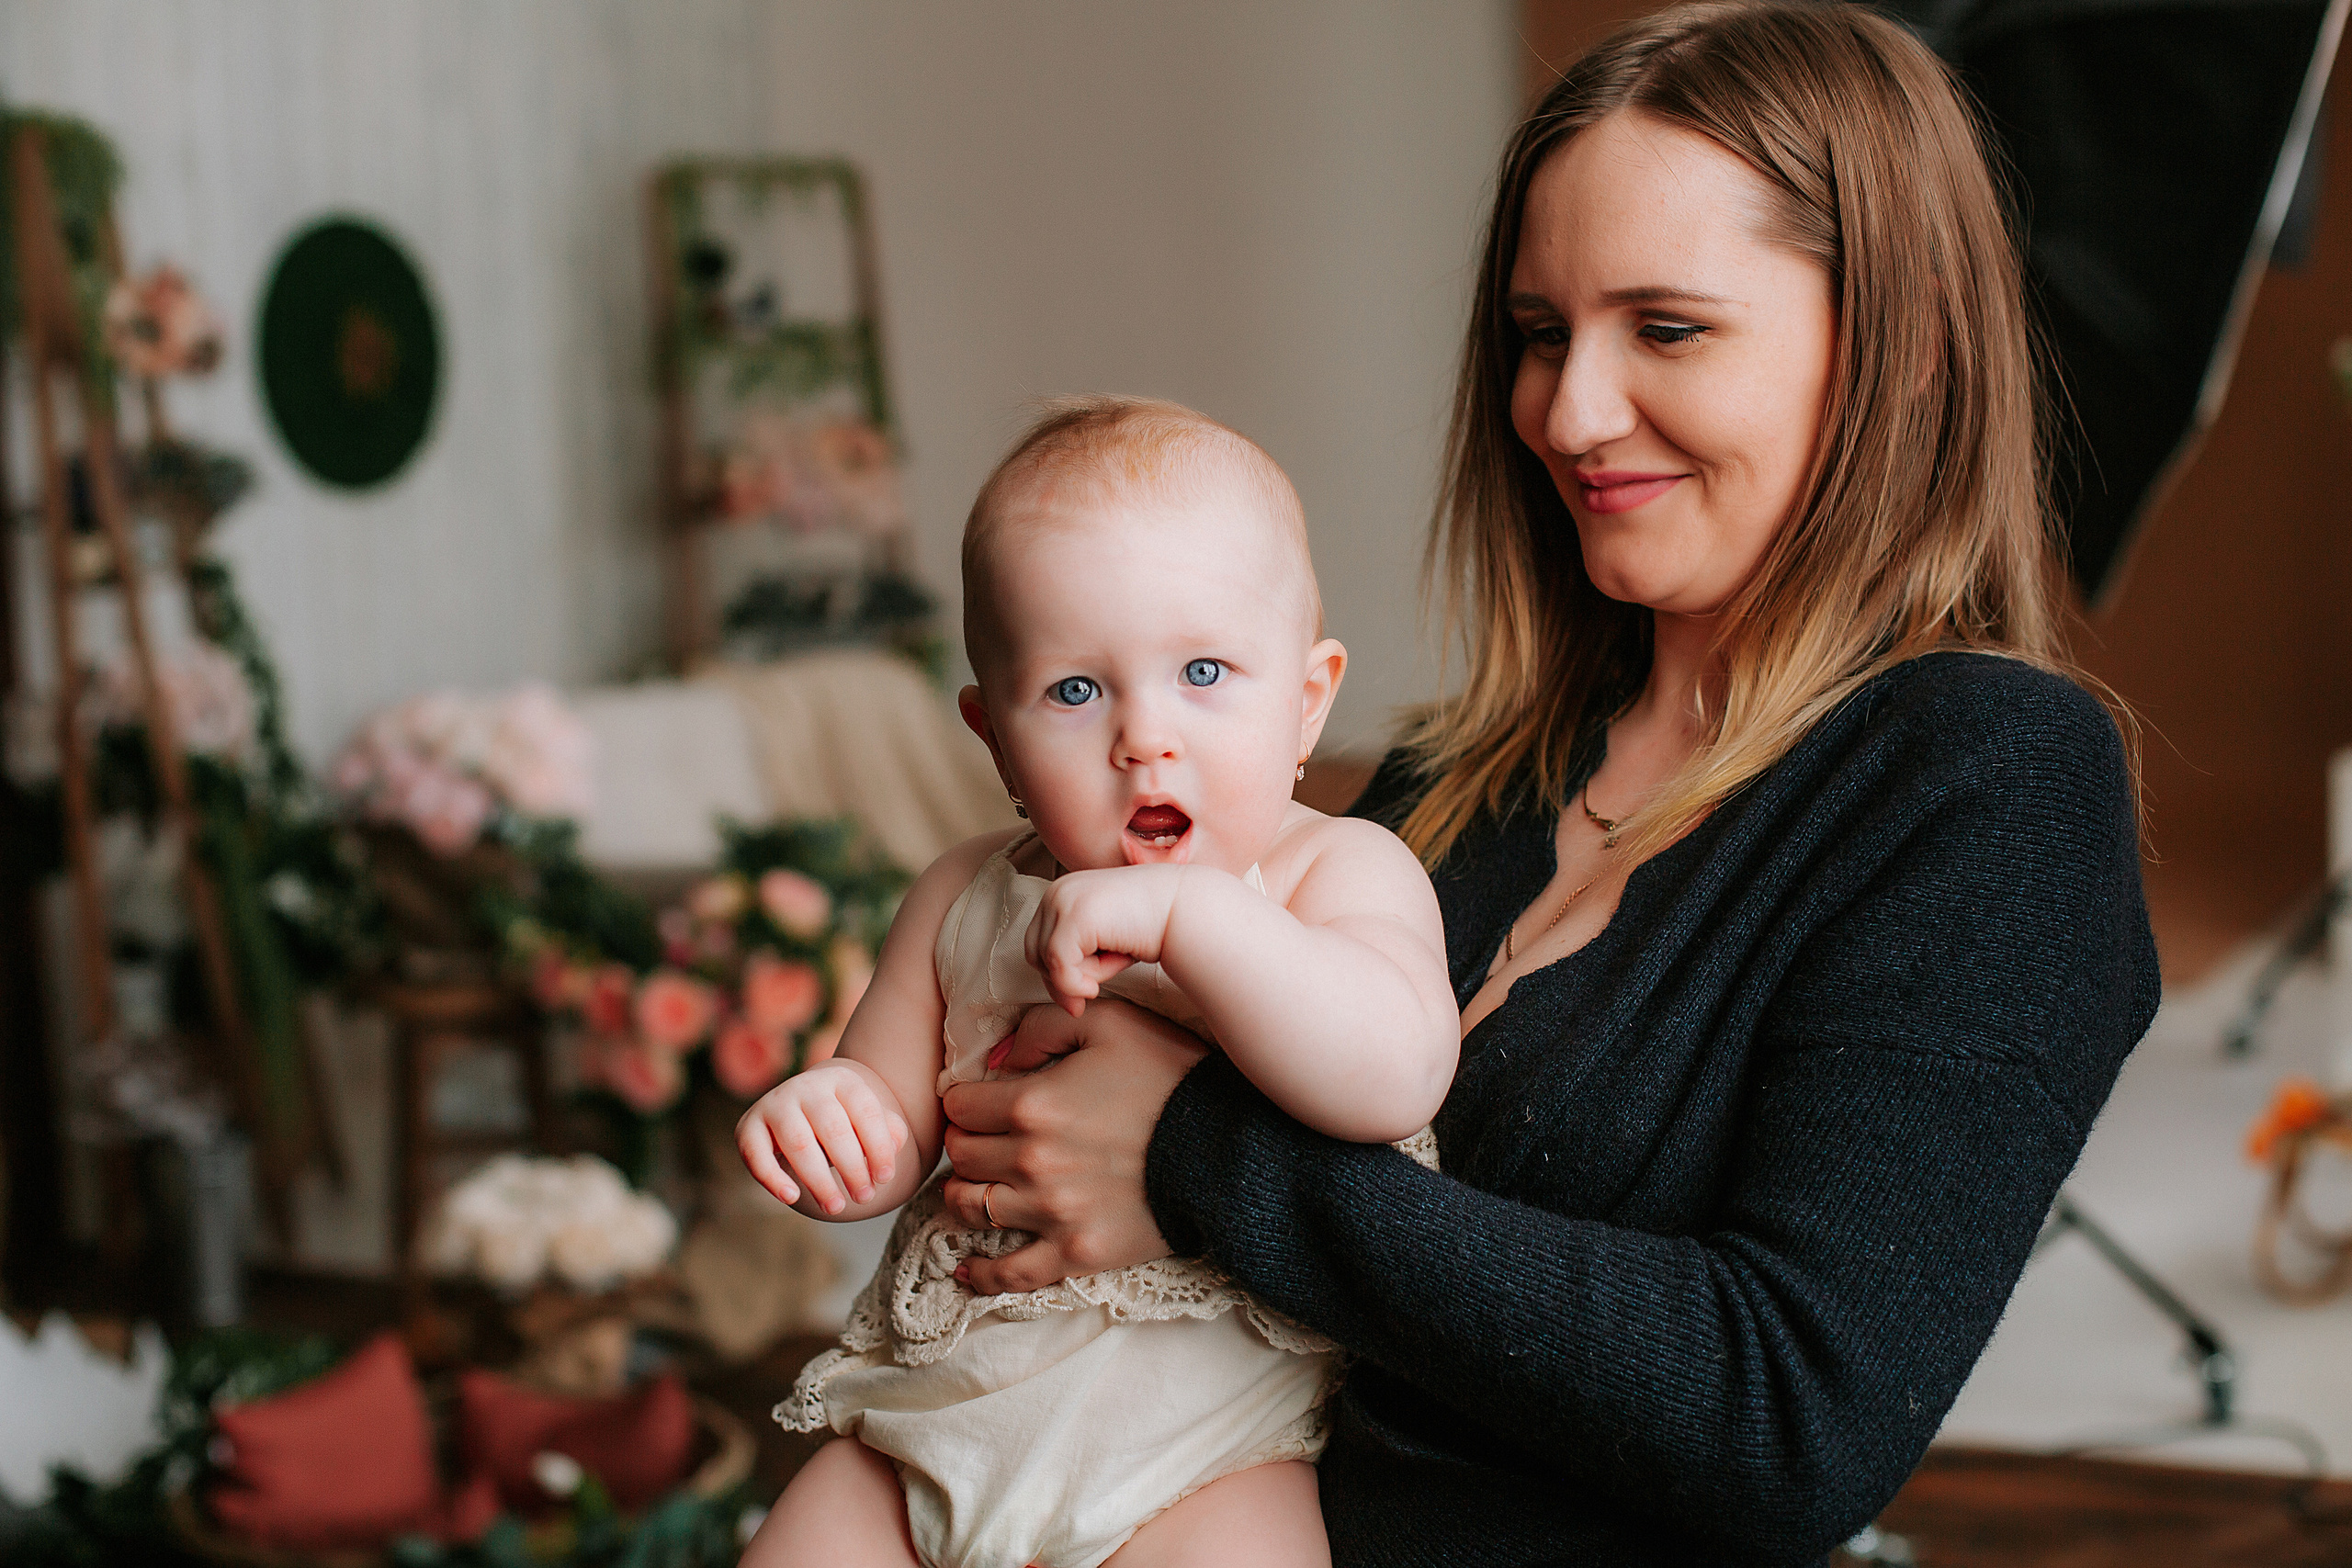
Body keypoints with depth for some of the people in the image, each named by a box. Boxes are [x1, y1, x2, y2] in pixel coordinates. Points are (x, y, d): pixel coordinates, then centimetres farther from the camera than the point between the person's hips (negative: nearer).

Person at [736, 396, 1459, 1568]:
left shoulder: (1343, 875, -5)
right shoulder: (964, 902, 9)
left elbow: (1396, 1074, -26)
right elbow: (888, 1144, 16)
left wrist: (1183, 912, -30)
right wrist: (820, 1118, -8)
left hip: (1203, 1439, -4)